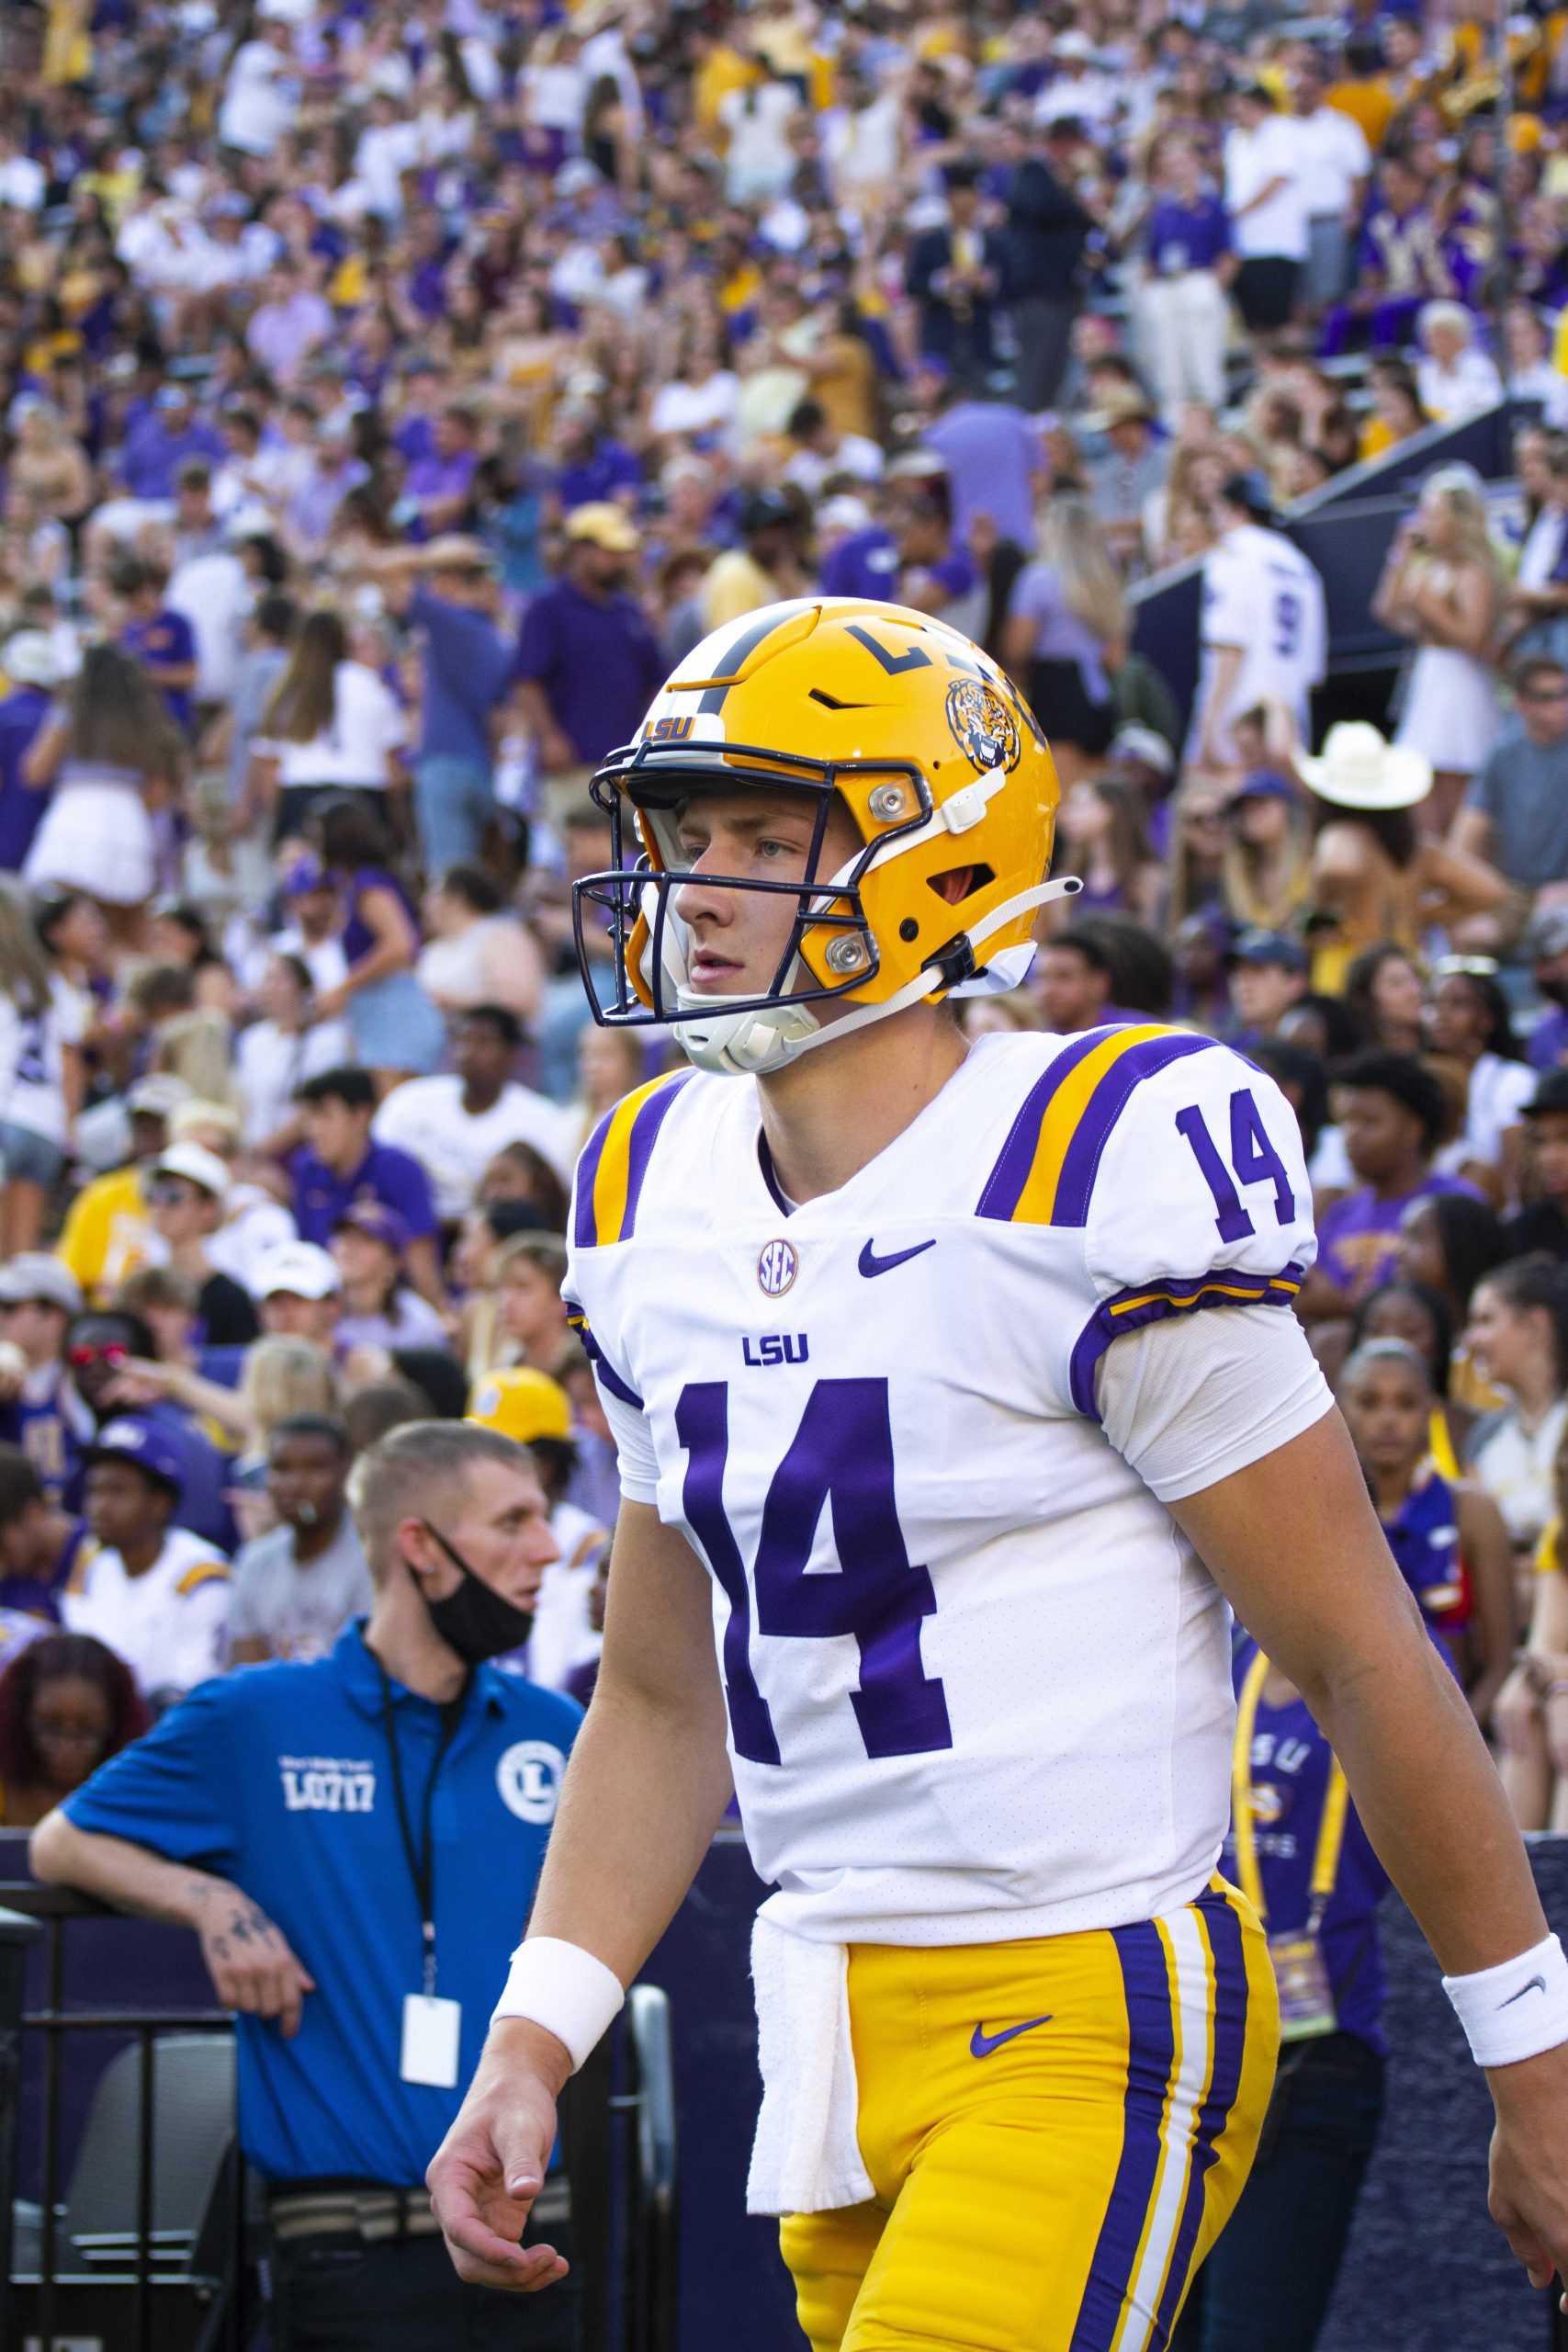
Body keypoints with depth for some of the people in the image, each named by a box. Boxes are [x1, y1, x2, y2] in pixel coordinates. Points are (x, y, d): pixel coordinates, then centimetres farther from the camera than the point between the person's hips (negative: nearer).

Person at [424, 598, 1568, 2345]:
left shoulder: (1091, 1189, -13)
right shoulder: (659, 1202, 9)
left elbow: (1363, 1661, -8)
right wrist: (531, 2044, 7)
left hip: (1096, 2020, -8)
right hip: (842, 2041, 8)